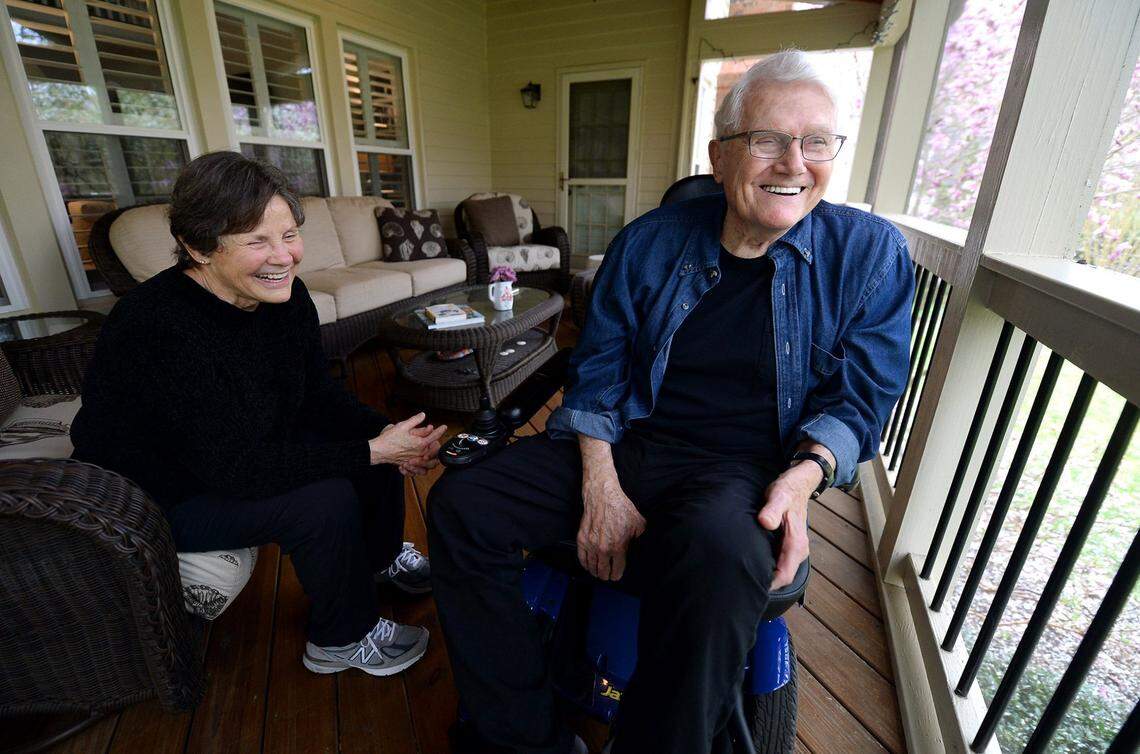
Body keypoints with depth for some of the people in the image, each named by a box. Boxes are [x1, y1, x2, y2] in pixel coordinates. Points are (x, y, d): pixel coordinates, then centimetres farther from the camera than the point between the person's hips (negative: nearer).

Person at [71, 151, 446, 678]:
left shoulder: (285, 295, -12)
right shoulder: (164, 328, -34)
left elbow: (319, 397, -4)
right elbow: (234, 469, -35)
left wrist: (384, 434, -21)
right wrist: (372, 451, -35)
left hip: (249, 445, 7)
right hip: (153, 498, -7)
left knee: (376, 441, -2)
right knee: (326, 499, -26)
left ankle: (379, 556, 25)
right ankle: (342, 638, 1)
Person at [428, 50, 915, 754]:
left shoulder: (871, 252, 3)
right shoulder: (648, 242, 3)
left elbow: (860, 397, 5)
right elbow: (598, 367, 4)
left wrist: (805, 474, -17)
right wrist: (599, 483, -9)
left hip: (743, 468, -2)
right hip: (626, 442, 3)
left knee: (719, 548, -39)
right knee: (459, 503, -13)